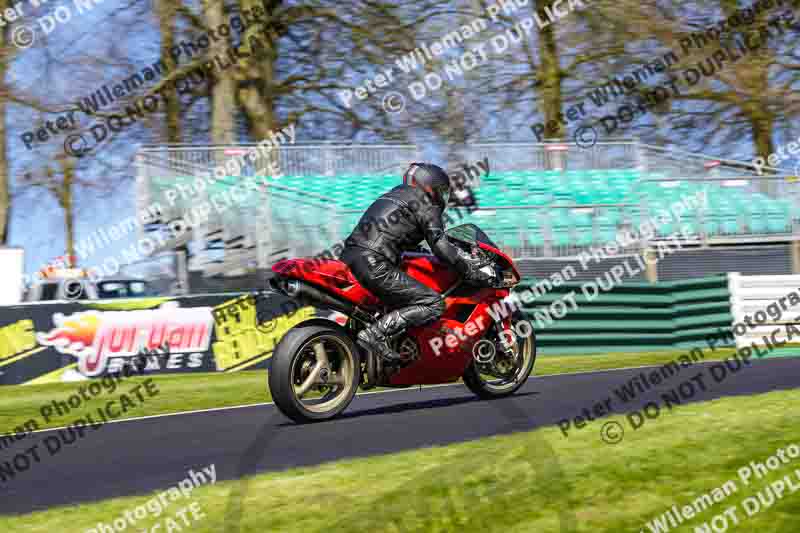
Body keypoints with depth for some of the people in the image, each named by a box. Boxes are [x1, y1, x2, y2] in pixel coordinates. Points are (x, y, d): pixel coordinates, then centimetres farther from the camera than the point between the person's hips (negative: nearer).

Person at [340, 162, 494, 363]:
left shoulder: (394, 195, 29)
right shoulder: (424, 204, 3)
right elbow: (441, 248, -7)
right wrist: (471, 271, 1)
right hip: (375, 266, -9)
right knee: (434, 304, -11)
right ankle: (375, 333, -22)